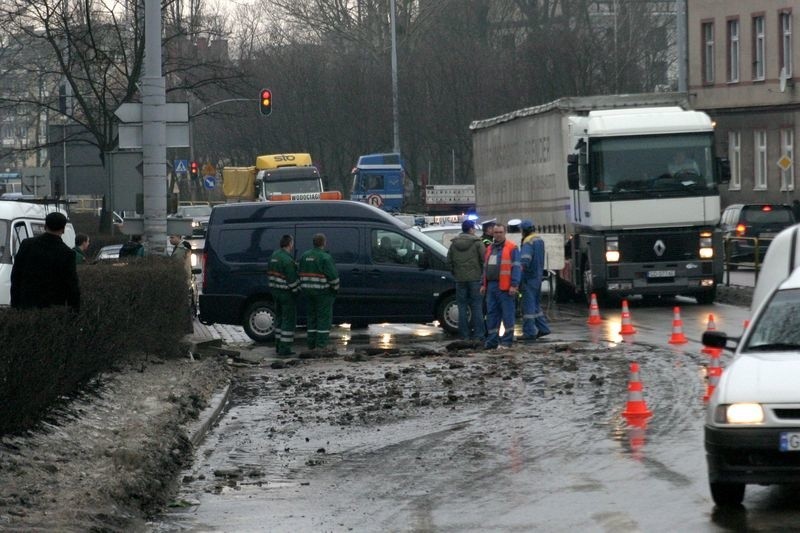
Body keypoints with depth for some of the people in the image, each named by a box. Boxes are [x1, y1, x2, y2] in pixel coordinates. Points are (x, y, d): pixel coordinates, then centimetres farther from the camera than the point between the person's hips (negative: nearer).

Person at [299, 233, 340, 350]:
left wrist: (303, 289, 17)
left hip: (308, 291, 6)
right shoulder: (325, 257, -15)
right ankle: (321, 344, -4)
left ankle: (311, 343, 14)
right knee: (324, 318, 0)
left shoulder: (304, 256, 6)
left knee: (312, 317, 15)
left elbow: (300, 274, 10)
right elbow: (333, 275, -16)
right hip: (323, 291, -6)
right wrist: (336, 288, 1)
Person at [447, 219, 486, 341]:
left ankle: (464, 335, 4)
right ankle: (478, 334, -1)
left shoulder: (454, 243, 6)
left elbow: (449, 260, 8)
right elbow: (484, 259, -9)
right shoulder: (477, 242, -6)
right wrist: (482, 273, 5)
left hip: (460, 279, 3)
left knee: (462, 307, 6)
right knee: (476, 306, 1)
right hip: (475, 278, -3)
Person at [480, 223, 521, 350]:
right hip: (491, 286, 7)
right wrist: (483, 284, 17)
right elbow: (485, 267, 24)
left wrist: (514, 285, -16)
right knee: (491, 314, 7)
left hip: (505, 287, -7)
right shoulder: (490, 249, 19)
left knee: (507, 314, -4)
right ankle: (492, 341, 12)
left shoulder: (512, 248, -3)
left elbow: (516, 268, -8)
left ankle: (507, 341, -1)